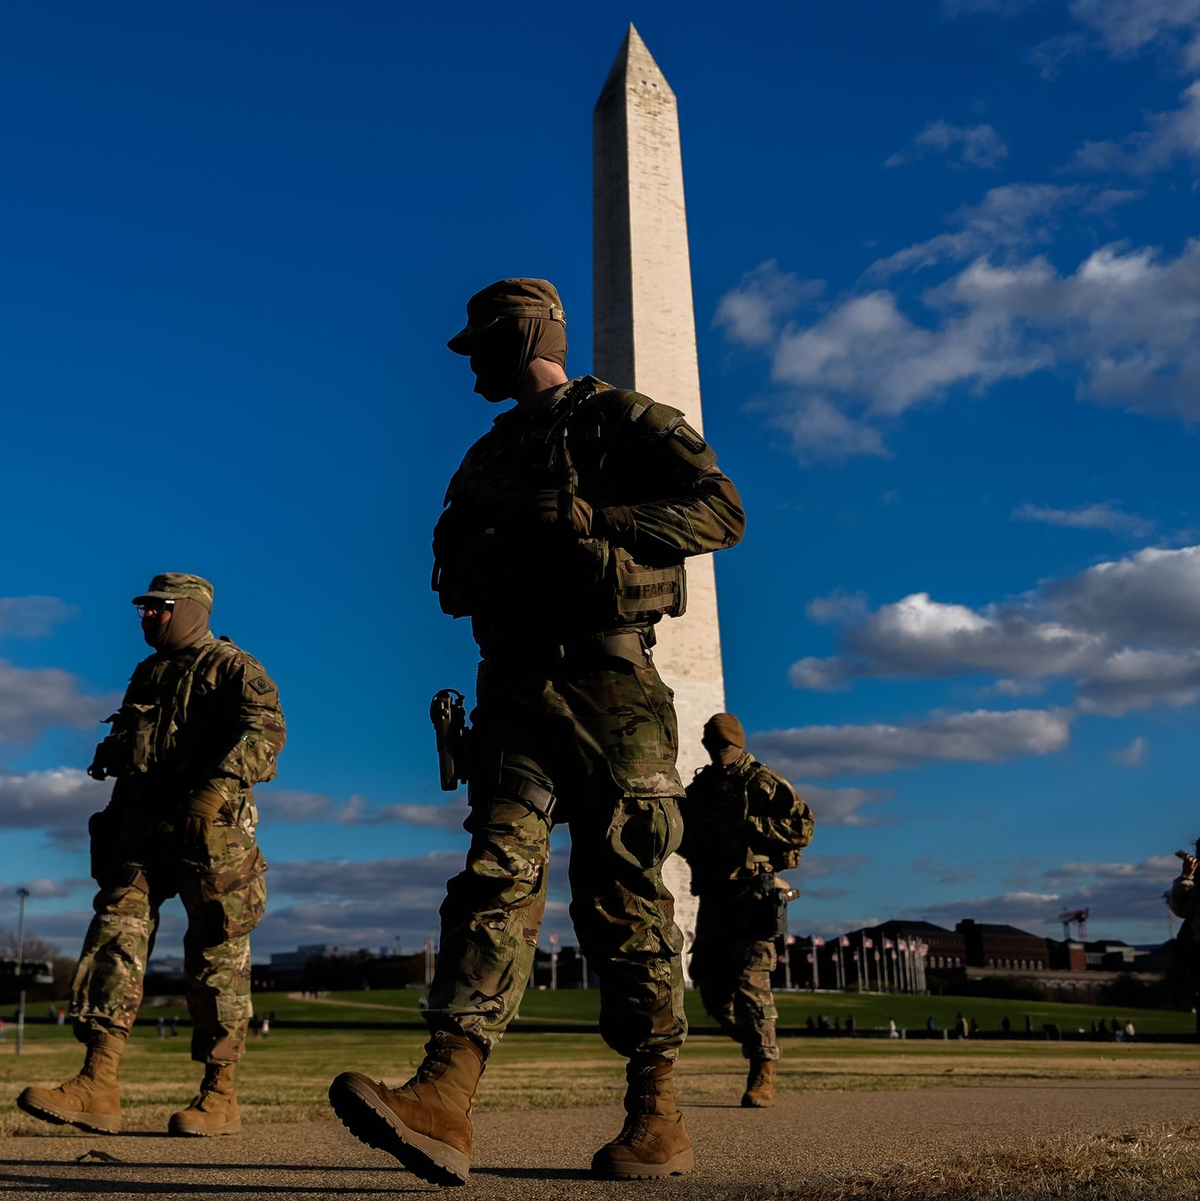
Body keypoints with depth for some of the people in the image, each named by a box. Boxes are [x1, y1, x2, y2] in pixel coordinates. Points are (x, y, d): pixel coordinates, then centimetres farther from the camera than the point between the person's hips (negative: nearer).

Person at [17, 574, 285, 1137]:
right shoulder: (146, 676, 22)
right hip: (142, 829, 7)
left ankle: (220, 1098, 6)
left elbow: (265, 730, -17)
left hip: (209, 833, -7)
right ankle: (97, 1088, -6)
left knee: (216, 959, -2)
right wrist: (117, 823, 20)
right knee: (113, 938, -6)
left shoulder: (232, 667, -1)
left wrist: (217, 788, -30)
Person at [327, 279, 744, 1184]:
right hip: (515, 689, 6)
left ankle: (659, 1117, 8)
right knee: (499, 870, -10)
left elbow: (722, 509, -8)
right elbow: (455, 555, 30)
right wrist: (465, 561, 4)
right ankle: (444, 1099, -20)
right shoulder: (490, 455, 24)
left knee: (622, 897, -3)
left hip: (605, 678, -5)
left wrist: (589, 520, -17)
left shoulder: (619, 420, 3)